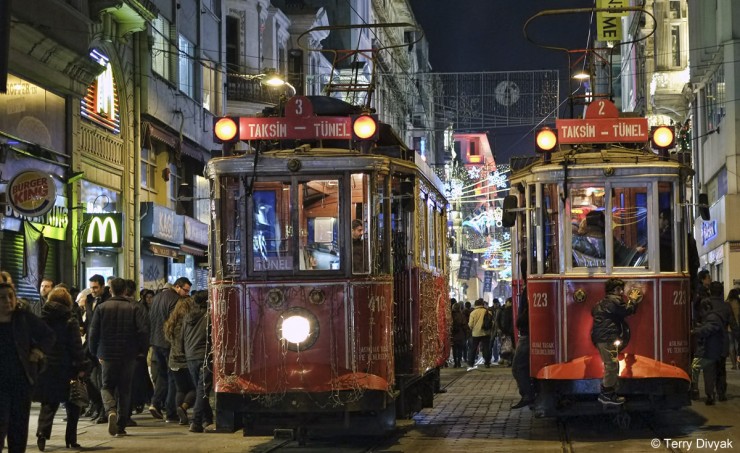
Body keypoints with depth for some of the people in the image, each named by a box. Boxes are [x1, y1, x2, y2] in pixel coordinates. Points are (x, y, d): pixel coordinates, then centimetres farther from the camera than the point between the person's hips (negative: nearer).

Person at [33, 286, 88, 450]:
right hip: (65, 368, -3)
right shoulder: (70, 321, -8)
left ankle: (42, 431, -11)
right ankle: (71, 438, 8)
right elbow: (76, 346, -10)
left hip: (44, 367, 3)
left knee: (49, 402, 11)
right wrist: (81, 366, -5)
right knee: (73, 405, 9)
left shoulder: (41, 319, 2)